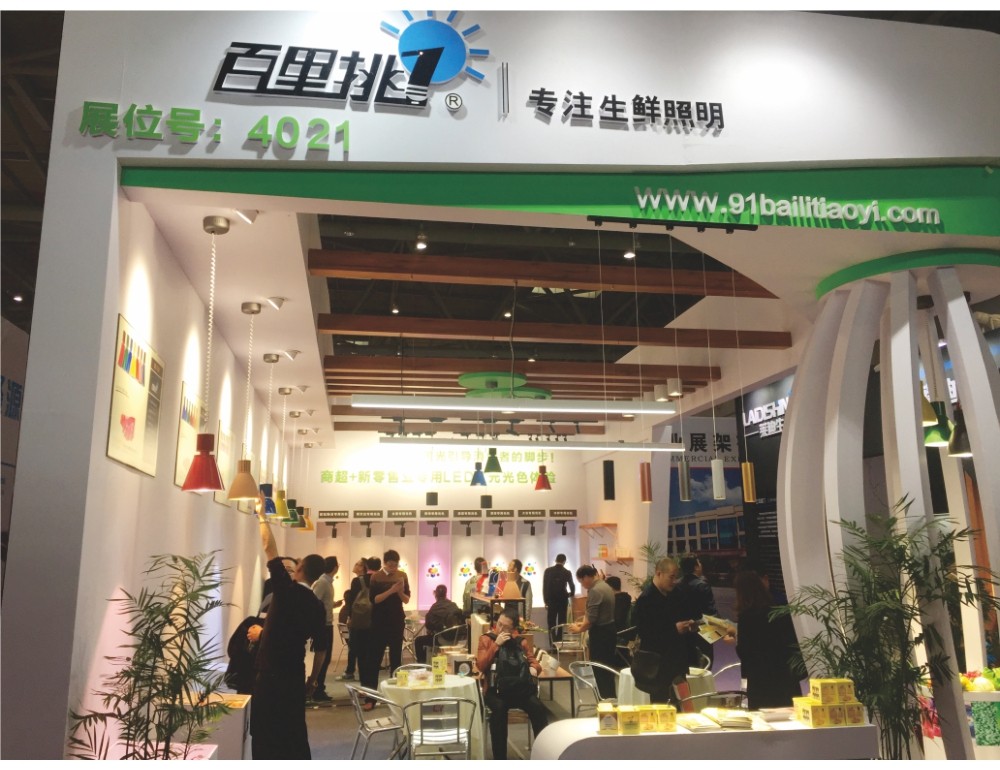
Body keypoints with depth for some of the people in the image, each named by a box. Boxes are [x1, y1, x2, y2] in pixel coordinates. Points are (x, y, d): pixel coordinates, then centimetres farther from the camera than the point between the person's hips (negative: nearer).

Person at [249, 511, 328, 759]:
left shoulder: (285, 589, -11)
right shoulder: (317, 605, 2)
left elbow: (269, 548, -7)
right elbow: (321, 649, 5)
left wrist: (262, 516, 2)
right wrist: (313, 679, 18)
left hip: (270, 676, -5)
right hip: (295, 678, 5)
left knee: (266, 735, 4)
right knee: (295, 732, 14)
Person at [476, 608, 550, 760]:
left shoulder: (521, 640, 14)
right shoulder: (487, 639, 6)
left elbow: (533, 661, 18)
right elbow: (481, 666, -5)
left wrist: (534, 668, -6)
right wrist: (496, 644, -12)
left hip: (521, 688, 2)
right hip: (497, 690, -2)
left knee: (538, 708, -28)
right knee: (499, 709, -36)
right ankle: (499, 757, -27)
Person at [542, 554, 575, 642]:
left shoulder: (548, 571, -3)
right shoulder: (567, 572, -3)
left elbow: (544, 587, -5)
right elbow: (572, 587, -1)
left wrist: (546, 601, 1)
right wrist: (570, 594, 21)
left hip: (551, 601, 0)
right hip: (563, 600, 0)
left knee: (551, 623, 7)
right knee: (561, 623, 8)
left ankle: (553, 641, 1)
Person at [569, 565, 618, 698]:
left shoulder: (595, 590, -21)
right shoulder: (605, 586, 10)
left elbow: (591, 618, -22)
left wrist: (579, 629, -6)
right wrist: (584, 623, 12)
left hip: (600, 632, -10)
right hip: (609, 629, 10)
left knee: (599, 669, 1)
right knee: (608, 667, 17)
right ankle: (610, 696, 25)